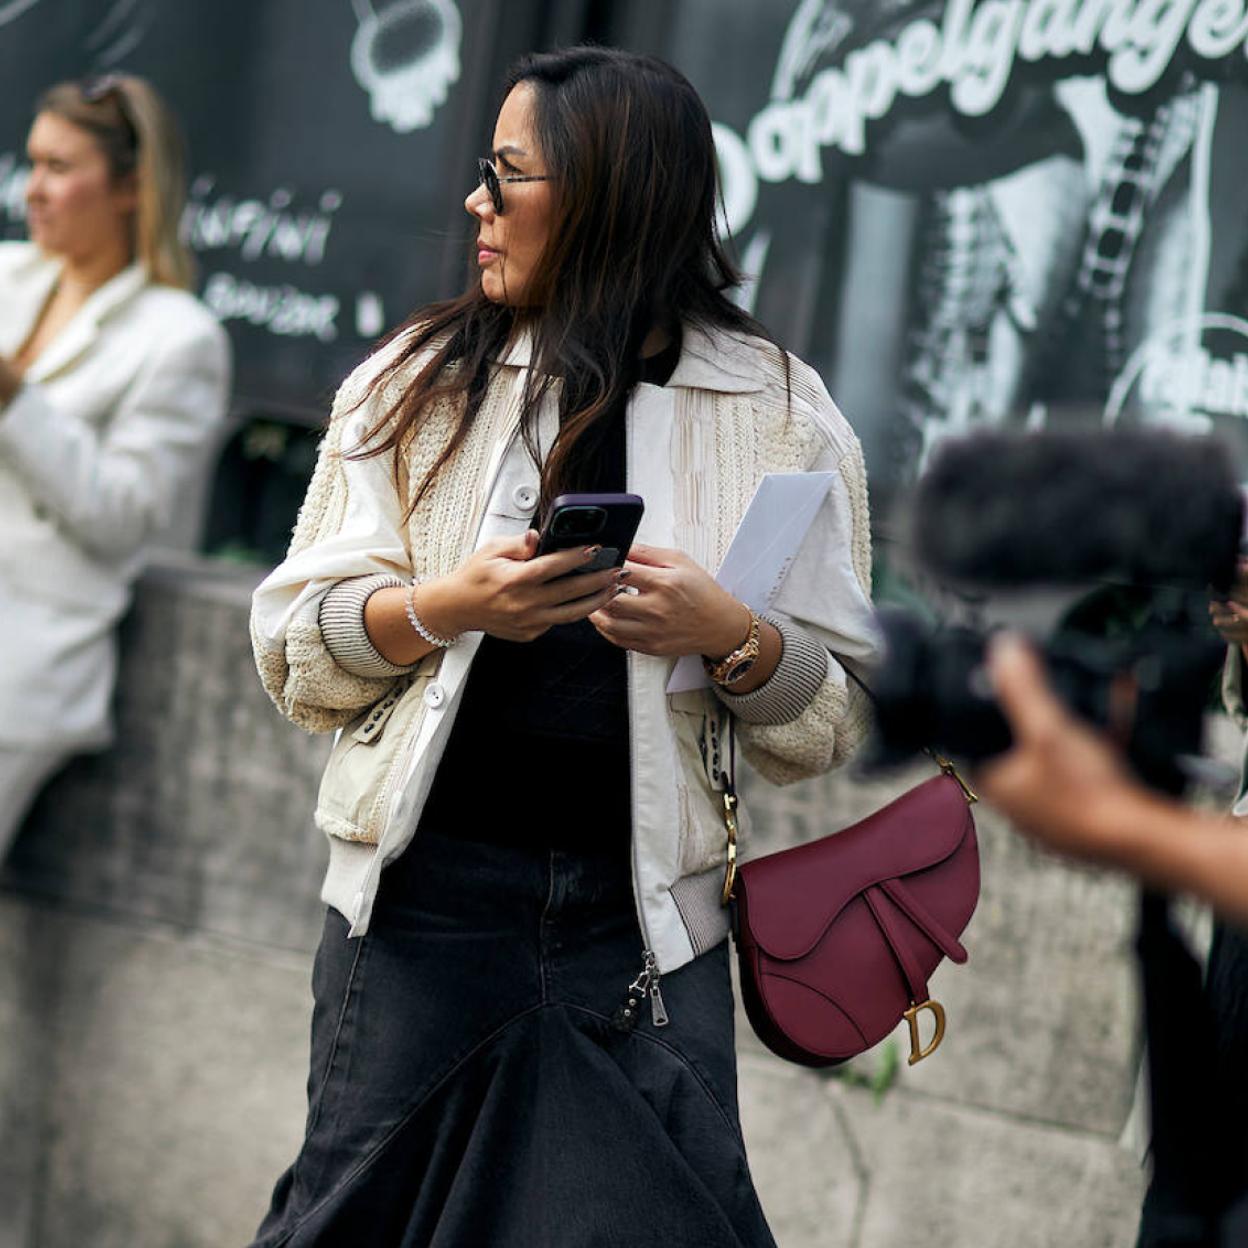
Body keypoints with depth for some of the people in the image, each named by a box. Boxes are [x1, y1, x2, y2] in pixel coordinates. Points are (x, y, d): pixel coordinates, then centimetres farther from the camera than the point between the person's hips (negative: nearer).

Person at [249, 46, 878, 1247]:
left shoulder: (781, 416, 3)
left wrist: (731, 636, -17)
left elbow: (834, 723, 3)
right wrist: (446, 607, -16)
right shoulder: (413, 382, 6)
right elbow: (291, 651, 2)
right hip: (424, 899, 1)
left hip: (642, 923, -1)